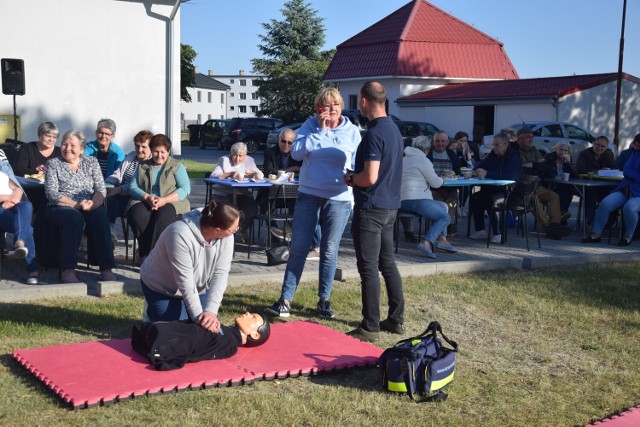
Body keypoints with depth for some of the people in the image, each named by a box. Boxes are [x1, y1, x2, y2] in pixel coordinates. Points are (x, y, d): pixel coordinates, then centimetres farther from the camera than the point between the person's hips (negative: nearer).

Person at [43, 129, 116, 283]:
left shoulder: (91, 162, 16)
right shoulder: (53, 163, 9)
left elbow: (101, 189, 5)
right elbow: (52, 193, -3)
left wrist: (93, 203, -17)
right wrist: (76, 204, -17)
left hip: (90, 208, 2)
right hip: (60, 209, -2)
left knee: (100, 215, -32)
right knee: (74, 217, -36)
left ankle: (106, 268, -34)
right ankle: (68, 270, -36)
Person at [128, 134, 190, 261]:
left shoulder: (177, 166, 10)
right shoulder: (142, 166, 19)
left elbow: (185, 189, -2)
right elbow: (133, 187, 10)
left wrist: (164, 200, -16)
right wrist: (147, 197, -11)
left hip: (171, 203, -2)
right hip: (144, 202, 3)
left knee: (162, 217, -38)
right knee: (138, 215, -34)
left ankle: (146, 256, -34)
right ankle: (145, 255, -28)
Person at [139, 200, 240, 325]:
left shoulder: (226, 235, -22)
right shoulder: (180, 235, -37)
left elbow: (221, 273, -24)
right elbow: (185, 282, -34)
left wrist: (211, 311, -35)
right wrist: (199, 316, -34)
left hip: (198, 288, 5)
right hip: (162, 288, -5)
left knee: (209, 328, -2)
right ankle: (152, 311, 19)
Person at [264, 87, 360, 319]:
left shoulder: (352, 131, 3)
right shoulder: (310, 126, 2)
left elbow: (357, 166, 7)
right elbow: (296, 152, -12)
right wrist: (320, 131, -15)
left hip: (339, 199, 0)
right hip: (309, 195, 0)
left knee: (329, 251, 6)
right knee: (298, 248, 0)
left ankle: (324, 300, 19)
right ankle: (285, 300, 5)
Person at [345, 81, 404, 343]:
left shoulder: (374, 133, -19)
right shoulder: (394, 129, 11)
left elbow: (370, 177, -24)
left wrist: (350, 179, -5)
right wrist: (356, 176, 17)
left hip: (371, 208, -9)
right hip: (390, 206, 9)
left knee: (368, 268, -3)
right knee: (387, 263, 16)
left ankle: (370, 328, 3)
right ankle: (396, 319, 24)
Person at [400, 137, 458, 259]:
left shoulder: (404, 159, 21)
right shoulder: (423, 160, -6)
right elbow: (435, 183, -3)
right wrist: (442, 179, 18)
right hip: (417, 200, -9)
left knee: (443, 206, 21)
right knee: (446, 217, -4)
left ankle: (442, 238, 7)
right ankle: (426, 242, -22)